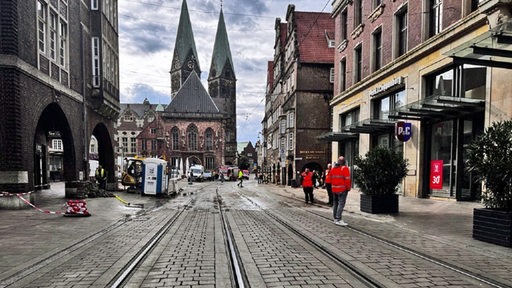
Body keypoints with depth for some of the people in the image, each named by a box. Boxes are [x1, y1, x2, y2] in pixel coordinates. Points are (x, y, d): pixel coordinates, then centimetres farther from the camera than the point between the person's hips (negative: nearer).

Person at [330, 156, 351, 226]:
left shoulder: (333, 169, 11)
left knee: (335, 204, 13)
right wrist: (348, 188, -6)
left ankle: (335, 219, 19)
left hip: (334, 189, 7)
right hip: (342, 189, -7)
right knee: (341, 204, -8)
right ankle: (339, 219, -13)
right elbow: (347, 179, -14)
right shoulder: (345, 168, -10)